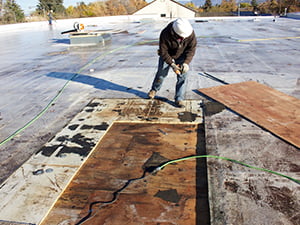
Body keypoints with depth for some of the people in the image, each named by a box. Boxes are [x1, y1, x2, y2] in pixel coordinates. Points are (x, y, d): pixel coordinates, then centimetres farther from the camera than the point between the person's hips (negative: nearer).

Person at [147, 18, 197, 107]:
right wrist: (172, 64, -33)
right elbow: (163, 52, -25)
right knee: (161, 73, 9)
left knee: (182, 76, -8)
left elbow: (192, 48, -19)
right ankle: (154, 89, 37)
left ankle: (179, 99, 1)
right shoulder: (165, 34, -35)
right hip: (167, 55, -1)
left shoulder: (190, 33, -29)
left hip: (182, 56, 1)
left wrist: (186, 62, -31)